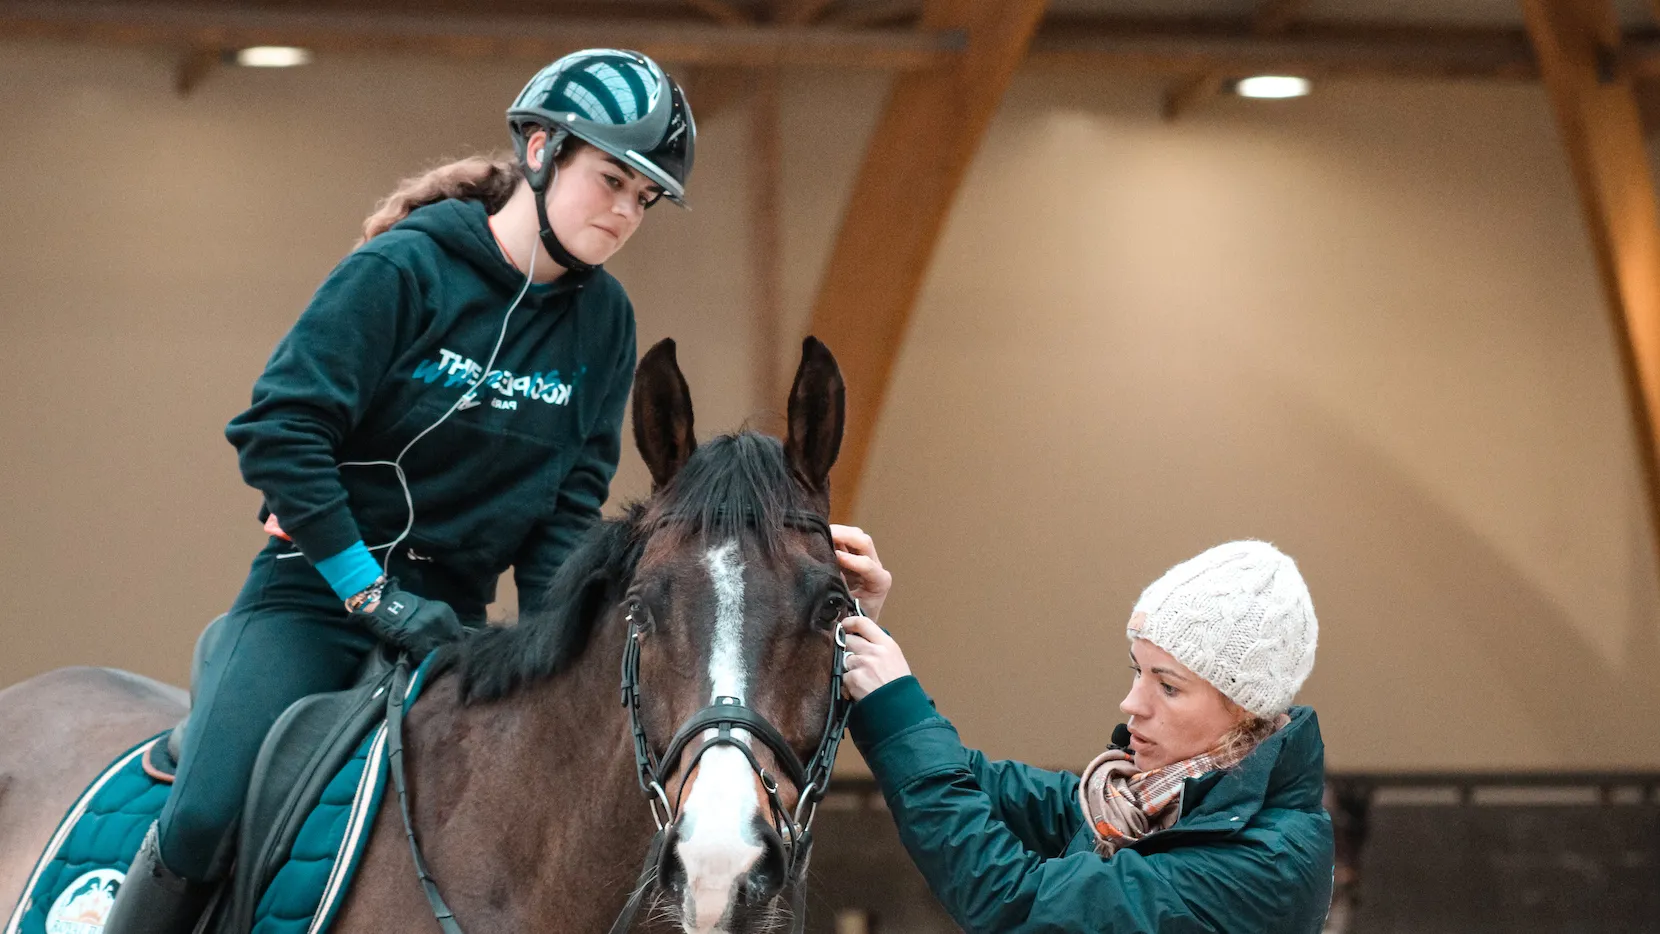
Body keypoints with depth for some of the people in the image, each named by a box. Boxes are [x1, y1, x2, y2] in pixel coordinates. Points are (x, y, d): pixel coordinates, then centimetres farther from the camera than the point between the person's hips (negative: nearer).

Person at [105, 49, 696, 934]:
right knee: (203, 823, -22)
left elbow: (573, 501, 8)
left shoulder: (602, 321, 6)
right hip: (315, 590, -5)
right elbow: (278, 430, -15)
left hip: (451, 612, 5)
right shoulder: (401, 270, -11)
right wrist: (369, 591, -16)